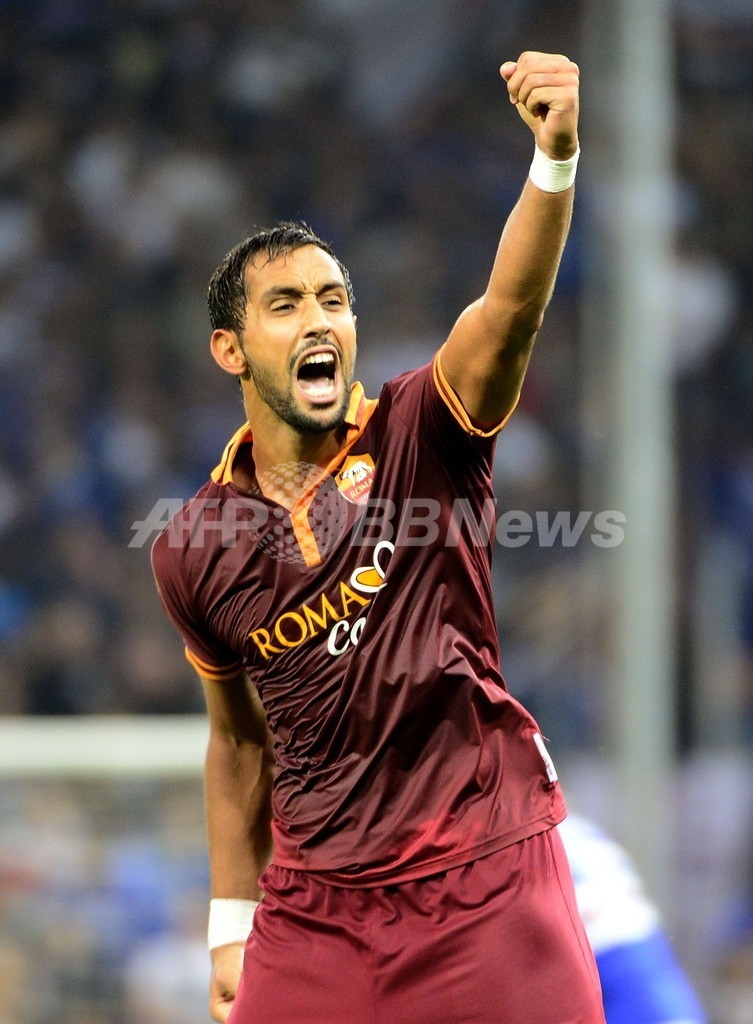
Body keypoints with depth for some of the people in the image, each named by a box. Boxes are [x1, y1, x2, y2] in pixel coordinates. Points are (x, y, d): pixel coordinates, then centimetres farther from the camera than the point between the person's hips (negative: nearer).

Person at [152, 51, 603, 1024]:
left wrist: (555, 157, -40)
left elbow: (512, 308, -23)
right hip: (316, 903, 2)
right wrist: (232, 923, 13)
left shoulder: (422, 437, -4)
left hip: (488, 879, -2)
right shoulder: (193, 551, 3)